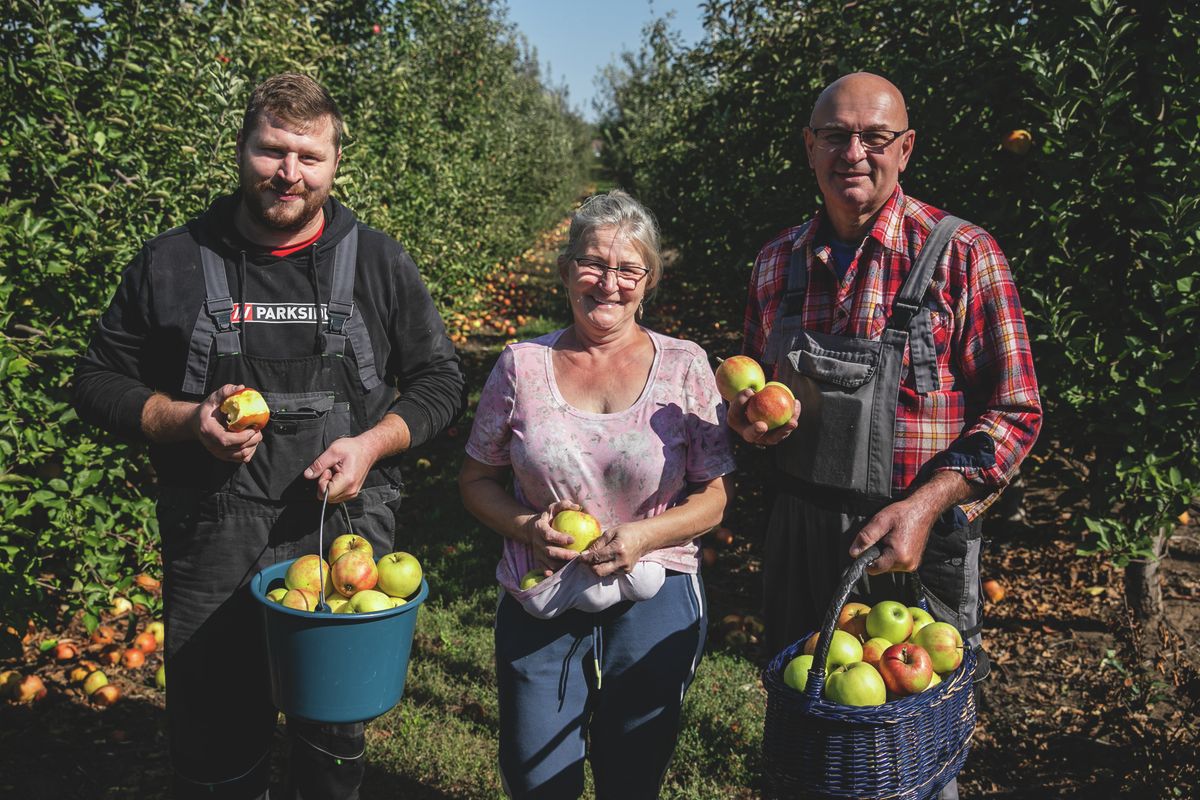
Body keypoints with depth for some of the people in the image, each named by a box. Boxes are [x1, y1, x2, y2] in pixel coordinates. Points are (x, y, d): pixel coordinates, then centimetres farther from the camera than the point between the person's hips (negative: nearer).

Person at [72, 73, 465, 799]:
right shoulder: (173, 263, 3)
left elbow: (440, 381, 8)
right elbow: (100, 382, 9)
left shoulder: (379, 263, 4)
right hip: (213, 542, 0)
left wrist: (372, 443, -10)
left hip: (347, 530, 1)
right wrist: (190, 420, -10)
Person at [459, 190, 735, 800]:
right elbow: (477, 480, 7)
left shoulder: (684, 367, -2)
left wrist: (643, 535, -16)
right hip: (538, 606, 1)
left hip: (652, 602, 0)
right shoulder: (523, 365, 0)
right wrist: (526, 527, -12)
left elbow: (712, 497, 1)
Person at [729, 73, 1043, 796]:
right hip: (800, 535, 4)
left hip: (921, 544, -4)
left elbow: (1015, 412, -8)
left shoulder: (962, 255, -8)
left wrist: (924, 505, -20)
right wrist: (752, 420, -4)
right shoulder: (777, 262, 6)